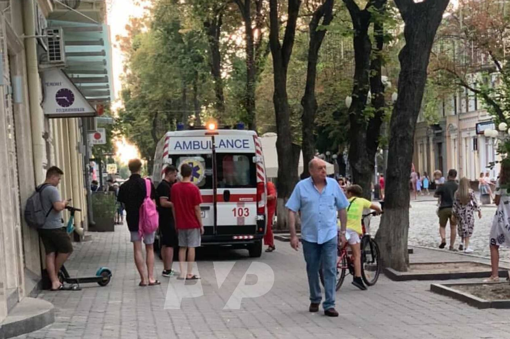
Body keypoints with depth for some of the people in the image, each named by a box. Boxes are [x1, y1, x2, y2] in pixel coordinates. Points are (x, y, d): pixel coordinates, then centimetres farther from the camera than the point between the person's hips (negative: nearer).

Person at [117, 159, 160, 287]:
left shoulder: (124, 186, -1)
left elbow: (123, 205, 3)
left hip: (132, 220, 1)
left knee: (137, 249, 7)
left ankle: (143, 279, 3)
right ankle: (151, 278, 5)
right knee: (149, 248, 10)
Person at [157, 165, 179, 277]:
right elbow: (163, 202, -23)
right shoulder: (165, 186, -16)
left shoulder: (163, 185, 16)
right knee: (170, 244, -9)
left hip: (164, 219, 11)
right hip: (167, 219, -11)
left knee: (165, 244, 13)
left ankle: (166, 269, 19)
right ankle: (168, 270, -9)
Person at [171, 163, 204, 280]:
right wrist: (201, 224, -3)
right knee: (191, 247, 0)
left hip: (180, 223, 4)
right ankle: (189, 274, 0)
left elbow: (173, 207, 6)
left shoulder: (174, 187, 1)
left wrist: (176, 222, 15)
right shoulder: (193, 188, -12)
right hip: (193, 223, -4)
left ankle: (182, 273, 7)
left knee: (182, 247, 10)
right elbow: (197, 208, -11)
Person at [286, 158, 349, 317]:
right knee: (312, 270, 12)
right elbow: (292, 211, -4)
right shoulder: (301, 186, -5)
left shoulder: (333, 184, 0)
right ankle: (315, 300, 30)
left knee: (330, 270, -4)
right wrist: (293, 235, -9)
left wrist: (343, 231, 6)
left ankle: (329, 305, -2)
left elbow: (342, 208, 8)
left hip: (330, 235, 0)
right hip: (309, 236, 0)